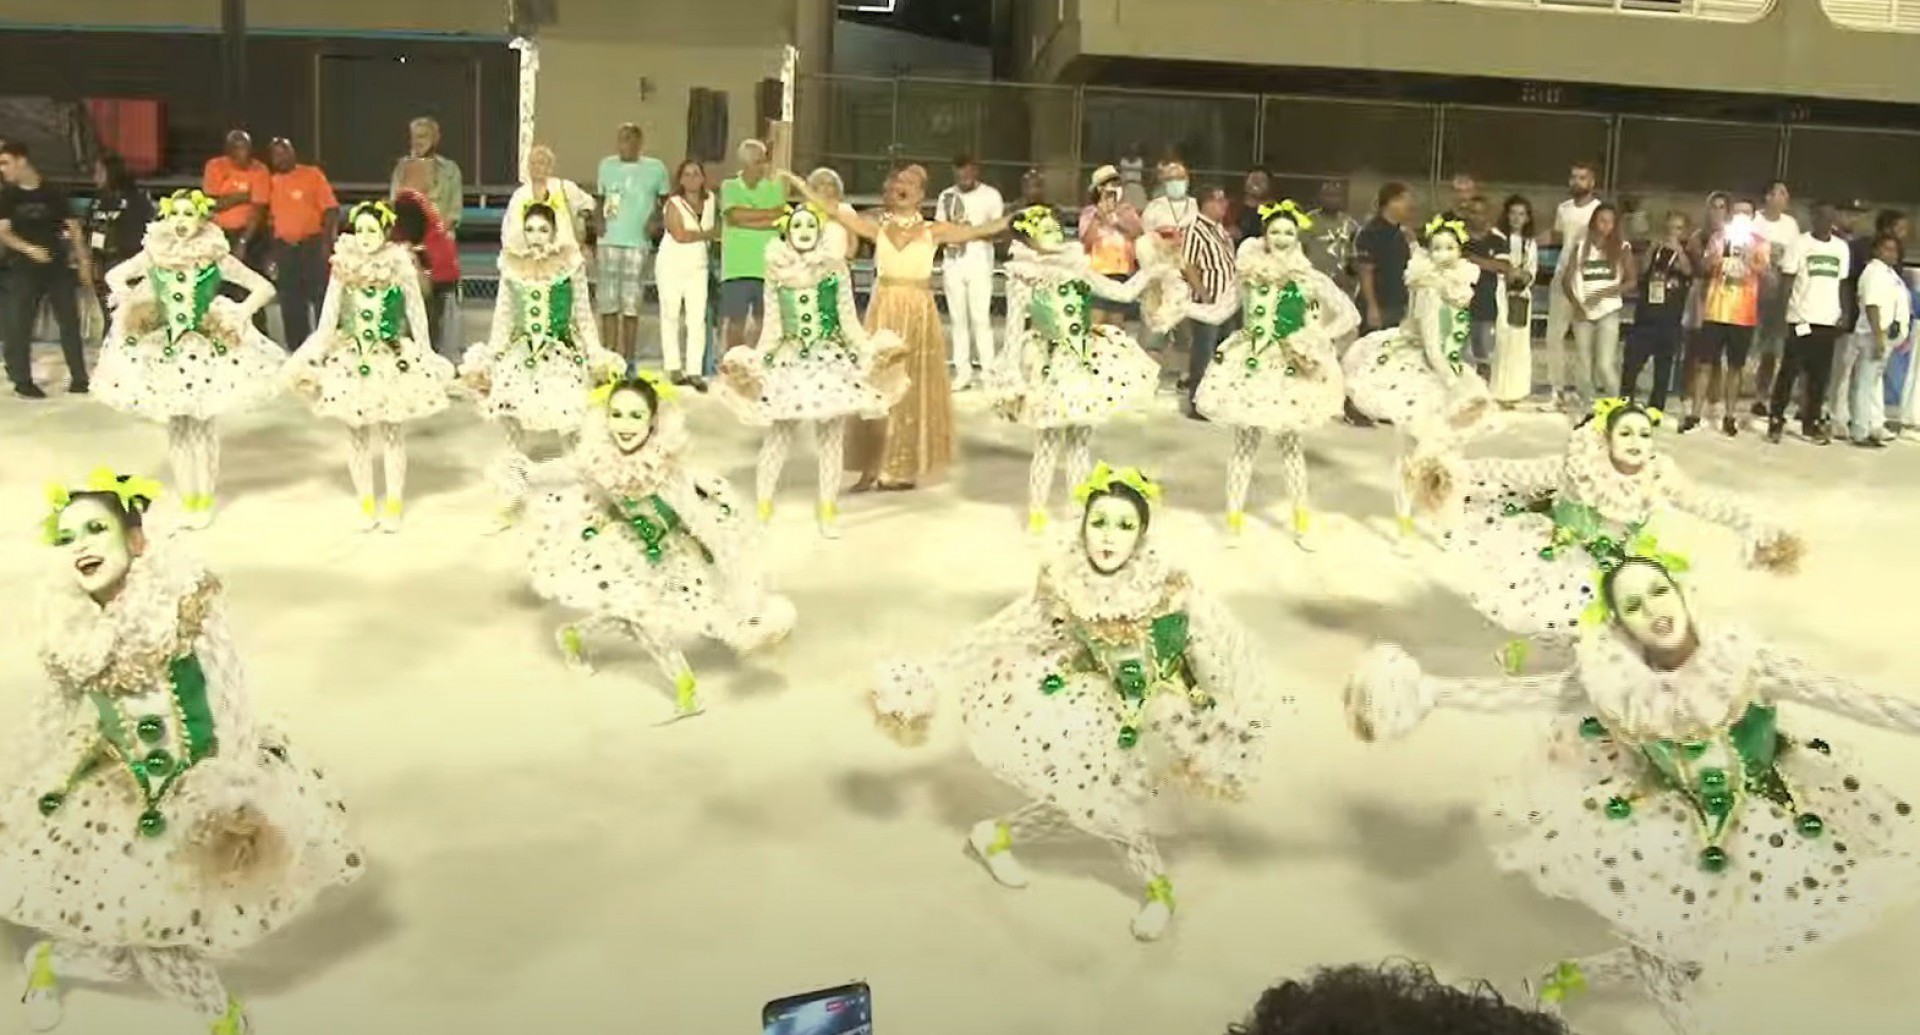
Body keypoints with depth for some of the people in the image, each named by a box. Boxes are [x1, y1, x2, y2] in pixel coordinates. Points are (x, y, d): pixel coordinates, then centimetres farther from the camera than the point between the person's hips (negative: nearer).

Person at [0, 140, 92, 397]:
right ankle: (22, 381, 6)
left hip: (59, 266, 0)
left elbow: (73, 228, 4)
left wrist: (84, 262, -2)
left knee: (70, 321, 3)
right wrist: (29, 249, -22)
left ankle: (79, 378, 11)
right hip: (23, 267, 0)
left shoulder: (53, 193, 2)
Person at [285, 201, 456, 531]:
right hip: (352, 359, 2)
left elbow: (417, 315, 0)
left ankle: (393, 506, 16)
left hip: (394, 359, -2)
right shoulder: (344, 268, -3)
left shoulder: (401, 267, -7)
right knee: (358, 435, 8)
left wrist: (425, 356, 0)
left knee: (393, 434, 6)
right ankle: (366, 504, 20)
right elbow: (329, 316, 2)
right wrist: (315, 355, -1)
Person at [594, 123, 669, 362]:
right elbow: (600, 198, 19)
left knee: (631, 305, -1)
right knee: (607, 304, 1)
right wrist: (599, 220, 3)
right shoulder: (607, 165, 10)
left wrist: (655, 219, -3)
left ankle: (628, 360, 5)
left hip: (637, 243, -2)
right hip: (608, 242, 3)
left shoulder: (655, 168, 2)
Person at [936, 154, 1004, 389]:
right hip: (953, 262, 3)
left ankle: (988, 370, -4)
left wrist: (973, 229, -17)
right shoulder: (946, 196, 9)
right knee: (958, 317, 5)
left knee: (980, 316, -8)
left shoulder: (991, 195, 0)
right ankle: (963, 370, 9)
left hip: (979, 262, -3)